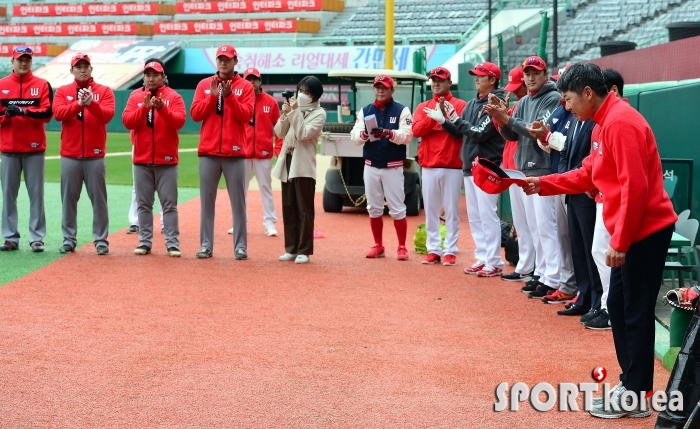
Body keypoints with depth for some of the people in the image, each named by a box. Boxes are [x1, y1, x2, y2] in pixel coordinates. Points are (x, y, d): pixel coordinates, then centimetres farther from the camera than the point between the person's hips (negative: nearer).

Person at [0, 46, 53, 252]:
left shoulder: (42, 85, 4)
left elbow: (47, 113, -7)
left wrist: (23, 111, -19)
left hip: (35, 148, -1)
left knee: (36, 193, 0)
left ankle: (37, 238, 5)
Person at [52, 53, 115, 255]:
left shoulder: (104, 91, 4)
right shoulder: (63, 91, 7)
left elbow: (107, 115, -11)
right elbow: (58, 113, -10)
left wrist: (91, 103, -28)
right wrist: (79, 104, -24)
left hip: (95, 155, -1)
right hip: (69, 155, 1)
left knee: (98, 198, 0)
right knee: (68, 198, 5)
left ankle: (101, 241, 4)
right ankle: (68, 240, 12)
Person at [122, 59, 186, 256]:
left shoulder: (173, 96, 0)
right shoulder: (135, 96, 7)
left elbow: (179, 121, -12)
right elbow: (127, 121, -5)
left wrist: (162, 108, -26)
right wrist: (145, 107, -18)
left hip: (166, 160, -2)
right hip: (141, 160, 2)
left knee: (169, 204, -1)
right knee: (143, 204, 5)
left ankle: (172, 244, 0)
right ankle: (145, 242, 10)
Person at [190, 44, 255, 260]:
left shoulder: (245, 86, 5)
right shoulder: (204, 84, 11)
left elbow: (246, 116, -7)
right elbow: (195, 114, 1)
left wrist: (229, 96, -17)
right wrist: (213, 96, -10)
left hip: (235, 152, -2)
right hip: (208, 151, 2)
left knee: (238, 201, -1)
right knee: (206, 200, 2)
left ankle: (240, 246, 2)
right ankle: (206, 245, 5)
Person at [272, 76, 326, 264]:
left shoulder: (319, 113, -4)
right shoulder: (295, 109, 13)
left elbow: (303, 134, -17)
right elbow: (279, 133, 9)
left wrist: (295, 112, -16)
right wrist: (285, 114, -5)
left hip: (304, 166, -6)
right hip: (287, 163, 6)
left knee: (304, 210, -4)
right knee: (288, 209, 8)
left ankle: (304, 251, -1)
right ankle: (291, 249, 14)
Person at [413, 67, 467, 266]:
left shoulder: (460, 105, 4)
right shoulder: (423, 107, 14)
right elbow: (416, 130, 0)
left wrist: (447, 116, -16)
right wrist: (434, 116, -10)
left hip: (452, 166, -3)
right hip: (428, 166, 4)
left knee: (451, 210, -3)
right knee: (430, 210, 4)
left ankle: (450, 251, 0)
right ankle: (433, 250, 10)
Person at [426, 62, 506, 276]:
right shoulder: (472, 104, 14)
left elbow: (480, 133, -19)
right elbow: (460, 133, 16)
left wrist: (456, 119, -17)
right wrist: (443, 120, 4)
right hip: (469, 167, 9)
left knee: (487, 215, -8)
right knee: (474, 216, 11)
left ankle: (494, 263, -5)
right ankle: (481, 258, 18)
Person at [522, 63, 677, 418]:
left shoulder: (621, 123, -19)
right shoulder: (604, 124, 13)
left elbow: (634, 186, -24)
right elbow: (588, 175, 20)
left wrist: (619, 242, -21)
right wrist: (544, 184, 12)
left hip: (645, 231, -10)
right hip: (631, 232, 10)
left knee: (636, 312, -3)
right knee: (618, 305, 14)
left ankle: (635, 397, 5)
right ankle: (631, 381, 23)